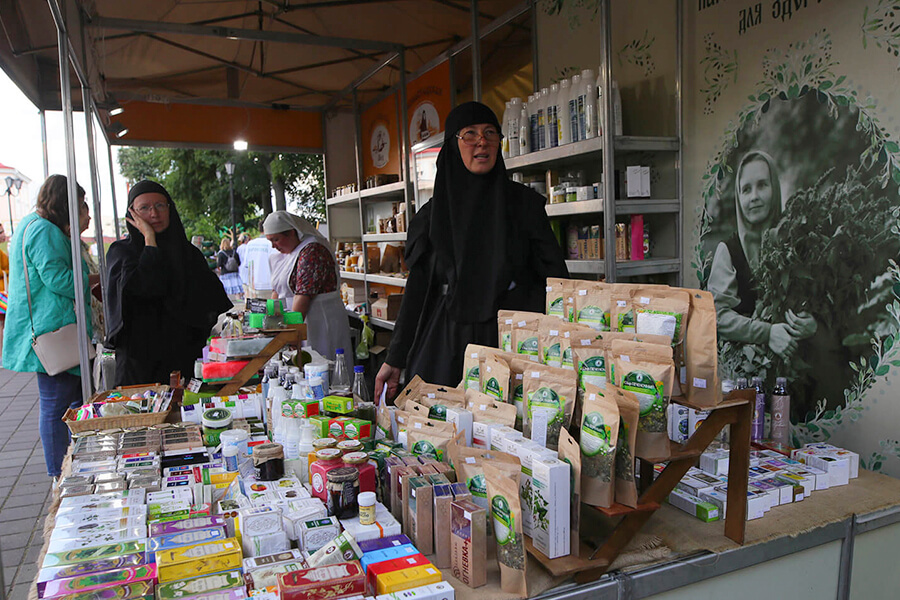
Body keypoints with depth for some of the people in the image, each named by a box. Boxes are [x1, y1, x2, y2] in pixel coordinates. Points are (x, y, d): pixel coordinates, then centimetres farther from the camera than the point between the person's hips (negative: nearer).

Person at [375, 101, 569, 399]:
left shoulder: (524, 201, 5)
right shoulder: (432, 214, 8)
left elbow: (554, 274, 2)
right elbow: (417, 289, 9)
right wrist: (395, 359, 6)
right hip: (448, 344, 1)